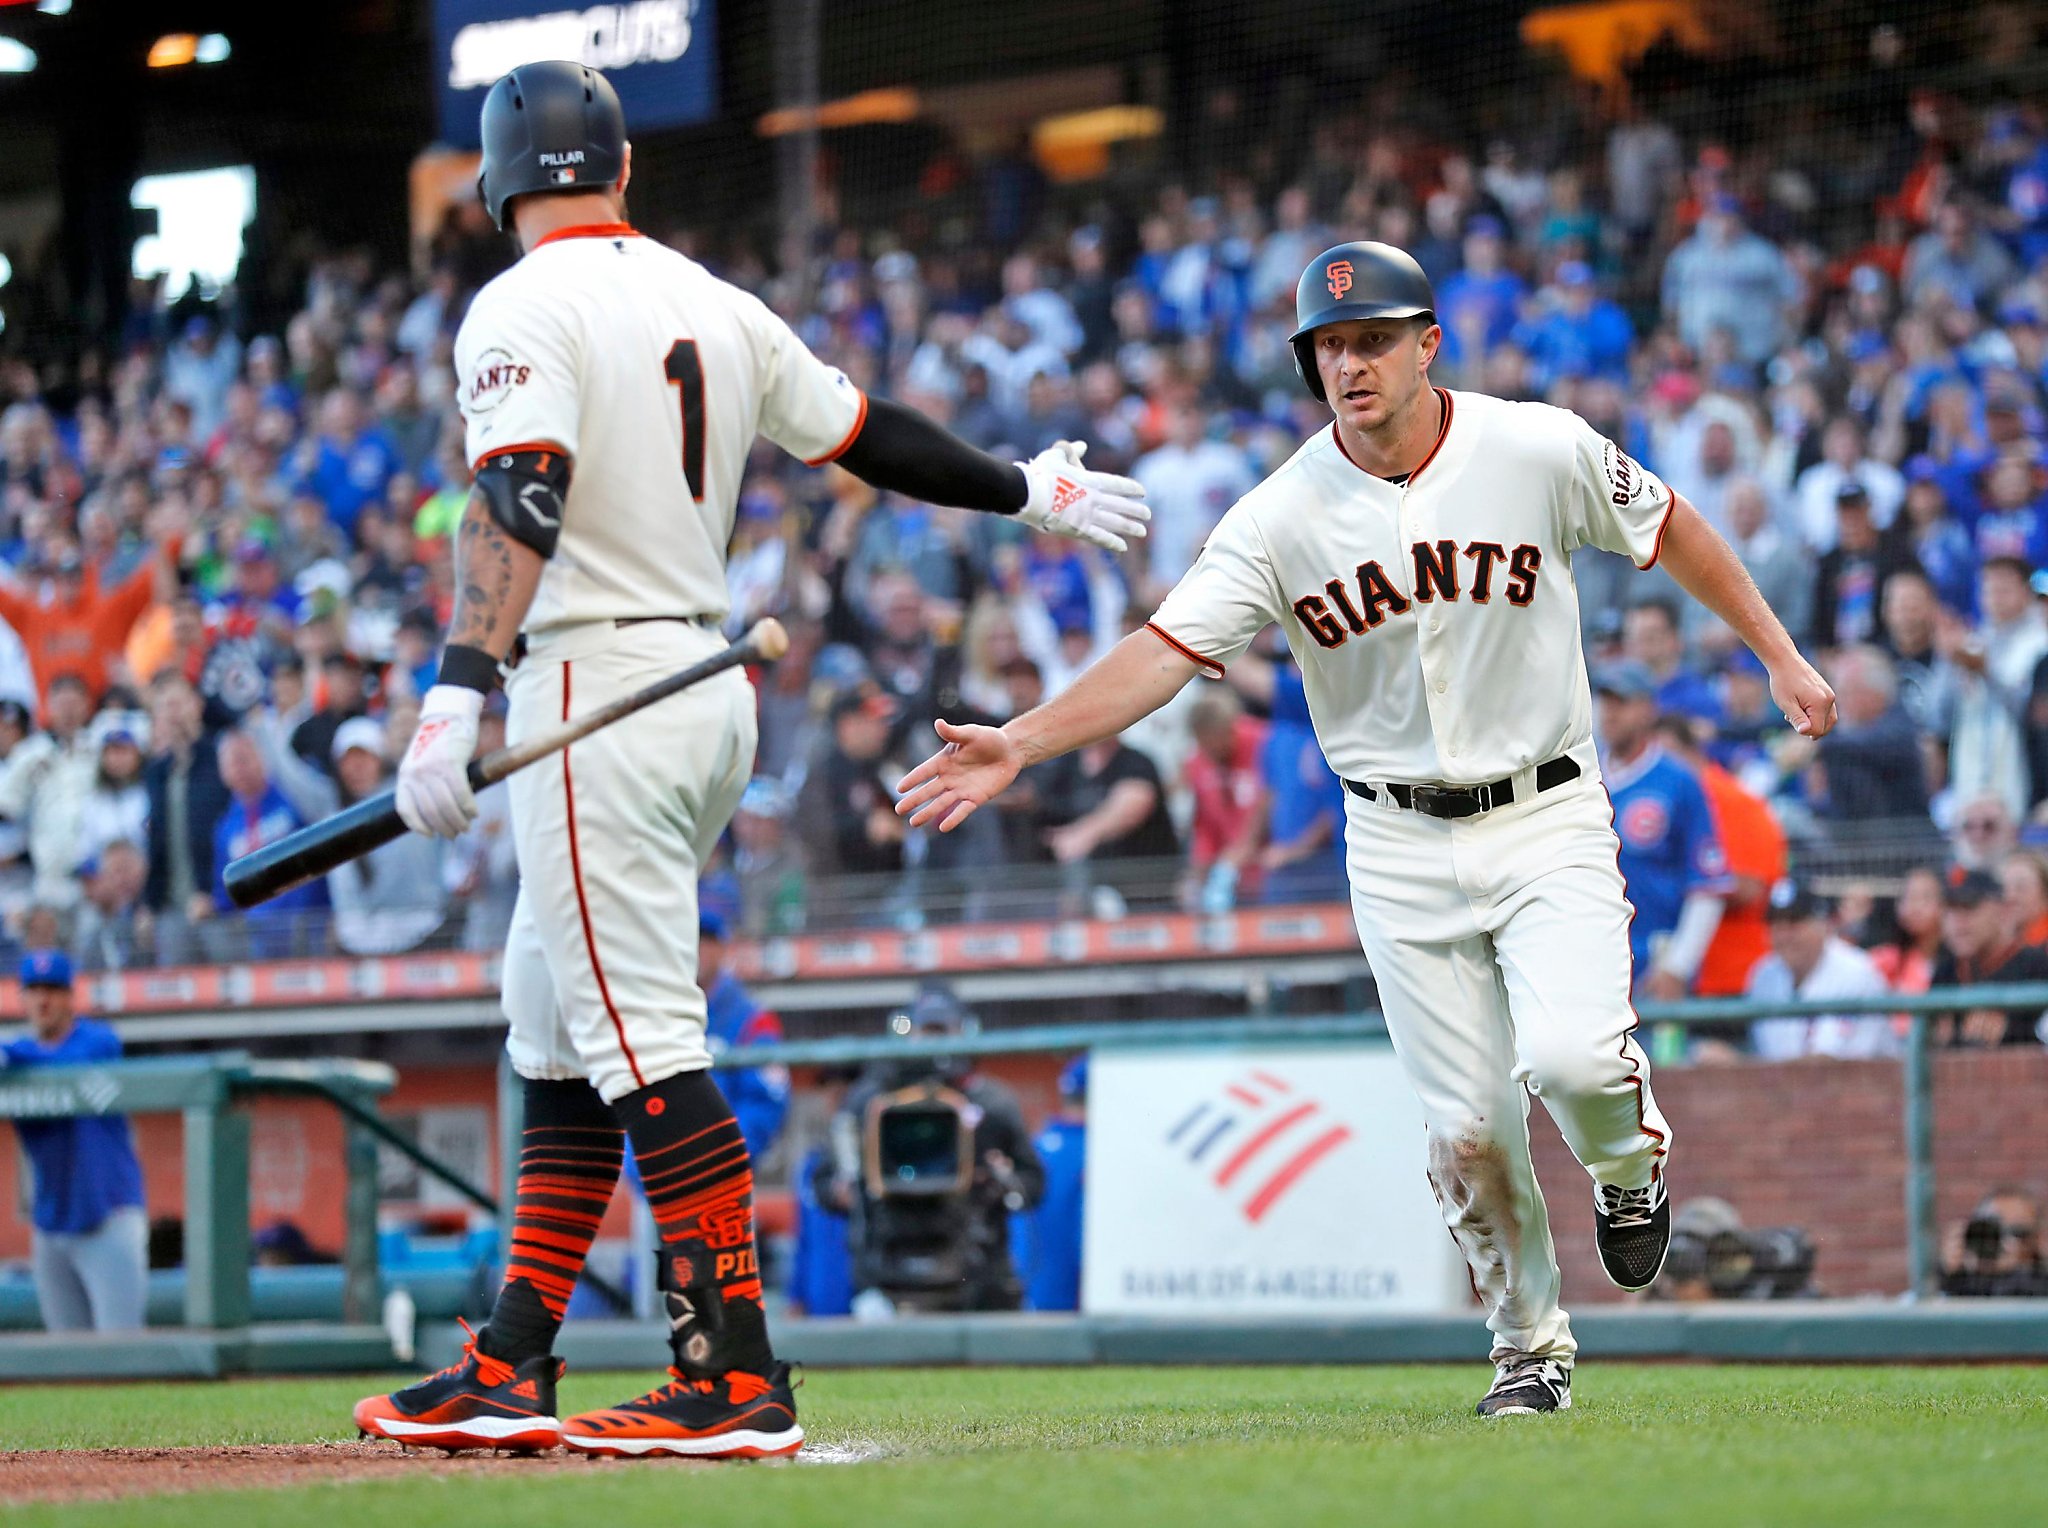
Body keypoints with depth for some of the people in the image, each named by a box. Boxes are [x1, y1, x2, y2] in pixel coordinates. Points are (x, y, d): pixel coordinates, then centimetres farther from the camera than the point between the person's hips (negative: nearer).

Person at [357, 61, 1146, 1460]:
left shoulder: (523, 310, -9)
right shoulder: (714, 306, 13)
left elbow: (521, 502, -23)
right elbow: (864, 433, 20)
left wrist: (458, 689, -32)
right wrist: (1028, 490, 34)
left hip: (595, 684, -8)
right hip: (712, 686, 8)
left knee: (642, 1043, -10)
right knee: (557, 1040, 14)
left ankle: (738, 1378, -13)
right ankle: (510, 1373, 16)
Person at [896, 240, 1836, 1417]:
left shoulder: (1539, 451, -9)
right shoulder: (1282, 519, -9)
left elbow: (1666, 527, 7)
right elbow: (1170, 647, -17)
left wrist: (1781, 656, 11)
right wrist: (1021, 743, -30)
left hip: (1546, 819, -1)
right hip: (1401, 845, 1)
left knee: (1571, 1056, -23)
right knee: (1468, 1128, 0)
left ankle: (1628, 1163, 13)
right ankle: (1532, 1346, 22)